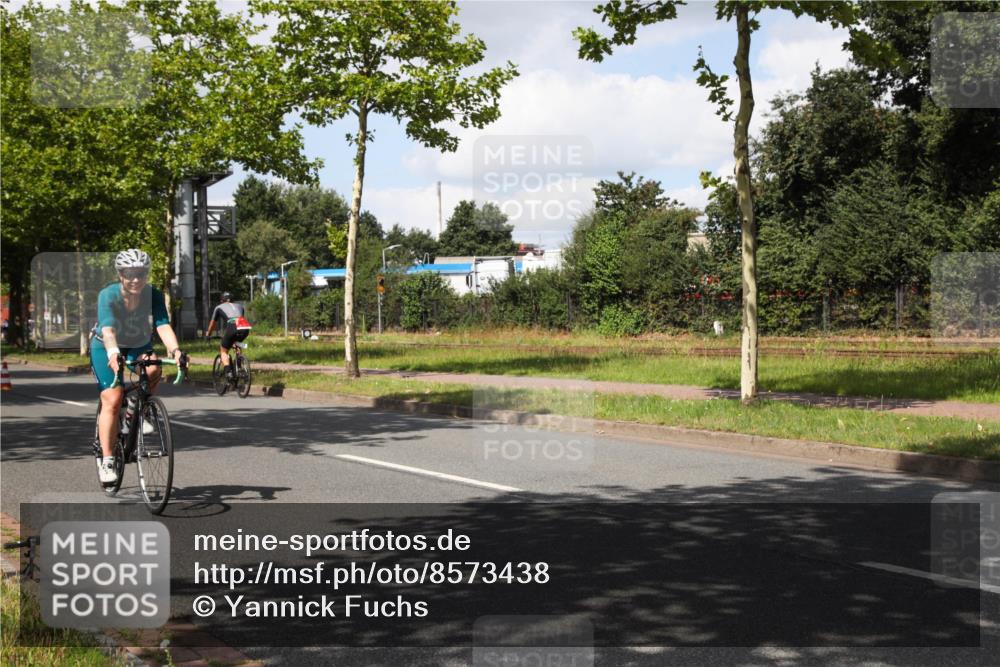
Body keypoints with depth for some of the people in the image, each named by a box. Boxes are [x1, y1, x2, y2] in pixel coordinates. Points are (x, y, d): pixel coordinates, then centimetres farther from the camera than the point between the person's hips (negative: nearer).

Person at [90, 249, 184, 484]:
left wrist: (175, 350, -51)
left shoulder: (154, 296, -20)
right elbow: (108, 330, -40)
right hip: (106, 349, -2)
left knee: (153, 369, -30)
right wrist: (113, 354, -59)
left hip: (139, 347, 2)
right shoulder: (108, 295, -26)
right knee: (112, 400, -16)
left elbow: (163, 325, -32)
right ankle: (106, 460, -8)